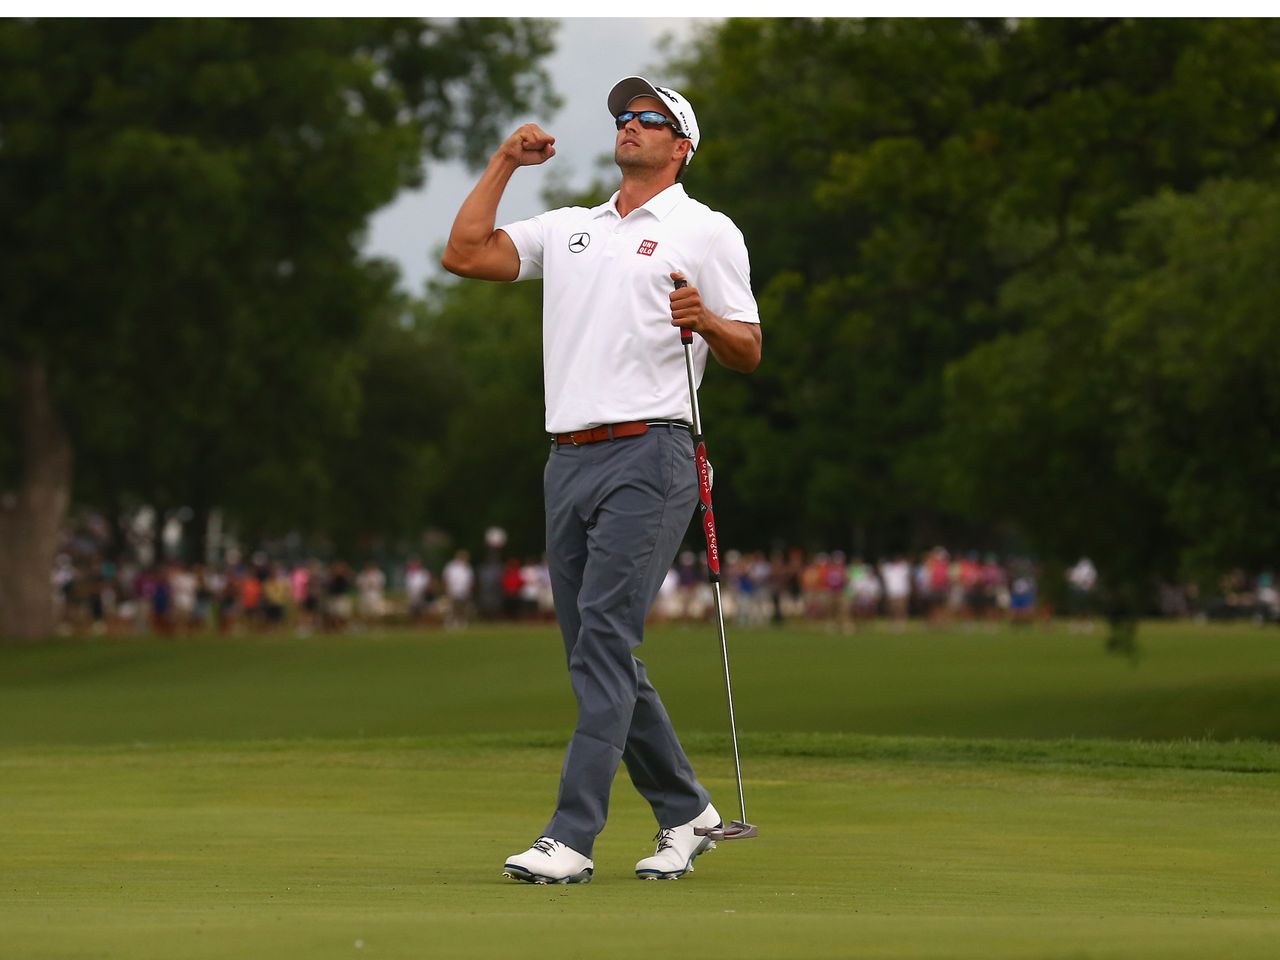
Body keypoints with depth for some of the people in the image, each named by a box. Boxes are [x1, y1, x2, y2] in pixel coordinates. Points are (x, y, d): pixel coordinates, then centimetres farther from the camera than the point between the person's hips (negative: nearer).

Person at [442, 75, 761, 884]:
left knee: (605, 642, -14)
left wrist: (705, 321, -18)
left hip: (648, 458, -7)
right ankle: (685, 811, 21)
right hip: (570, 459, 7)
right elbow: (466, 254, 12)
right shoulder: (569, 229, 20)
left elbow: (749, 353, 2)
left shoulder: (706, 231, 5)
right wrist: (505, 163, 12)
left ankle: (573, 837, -18)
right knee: (596, 655, 8)